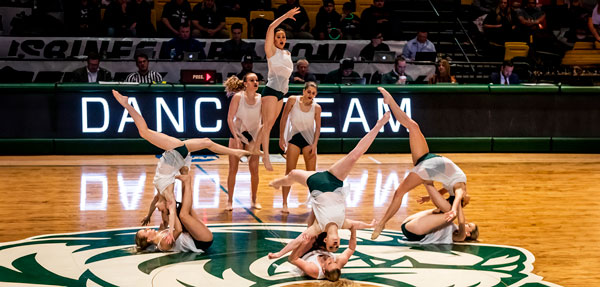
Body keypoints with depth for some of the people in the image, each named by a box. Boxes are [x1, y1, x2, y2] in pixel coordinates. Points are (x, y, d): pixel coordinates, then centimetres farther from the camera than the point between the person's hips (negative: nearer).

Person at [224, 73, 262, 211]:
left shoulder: (261, 98, -6)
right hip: (237, 133, -2)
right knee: (233, 169, -3)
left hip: (253, 135, 2)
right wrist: (236, 137, -19)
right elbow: (230, 118, -13)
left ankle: (254, 200, 13)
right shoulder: (238, 97, -13)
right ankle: (230, 201, 5)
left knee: (254, 170, 0)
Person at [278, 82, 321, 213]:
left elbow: (318, 127, 0)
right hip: (294, 138, -1)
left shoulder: (316, 107, -8)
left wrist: (314, 144, -8)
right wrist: (281, 138, -3)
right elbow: (284, 118, -3)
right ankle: (284, 203, 1)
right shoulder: (292, 100, -11)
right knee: (289, 172, -3)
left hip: (309, 139, 1)